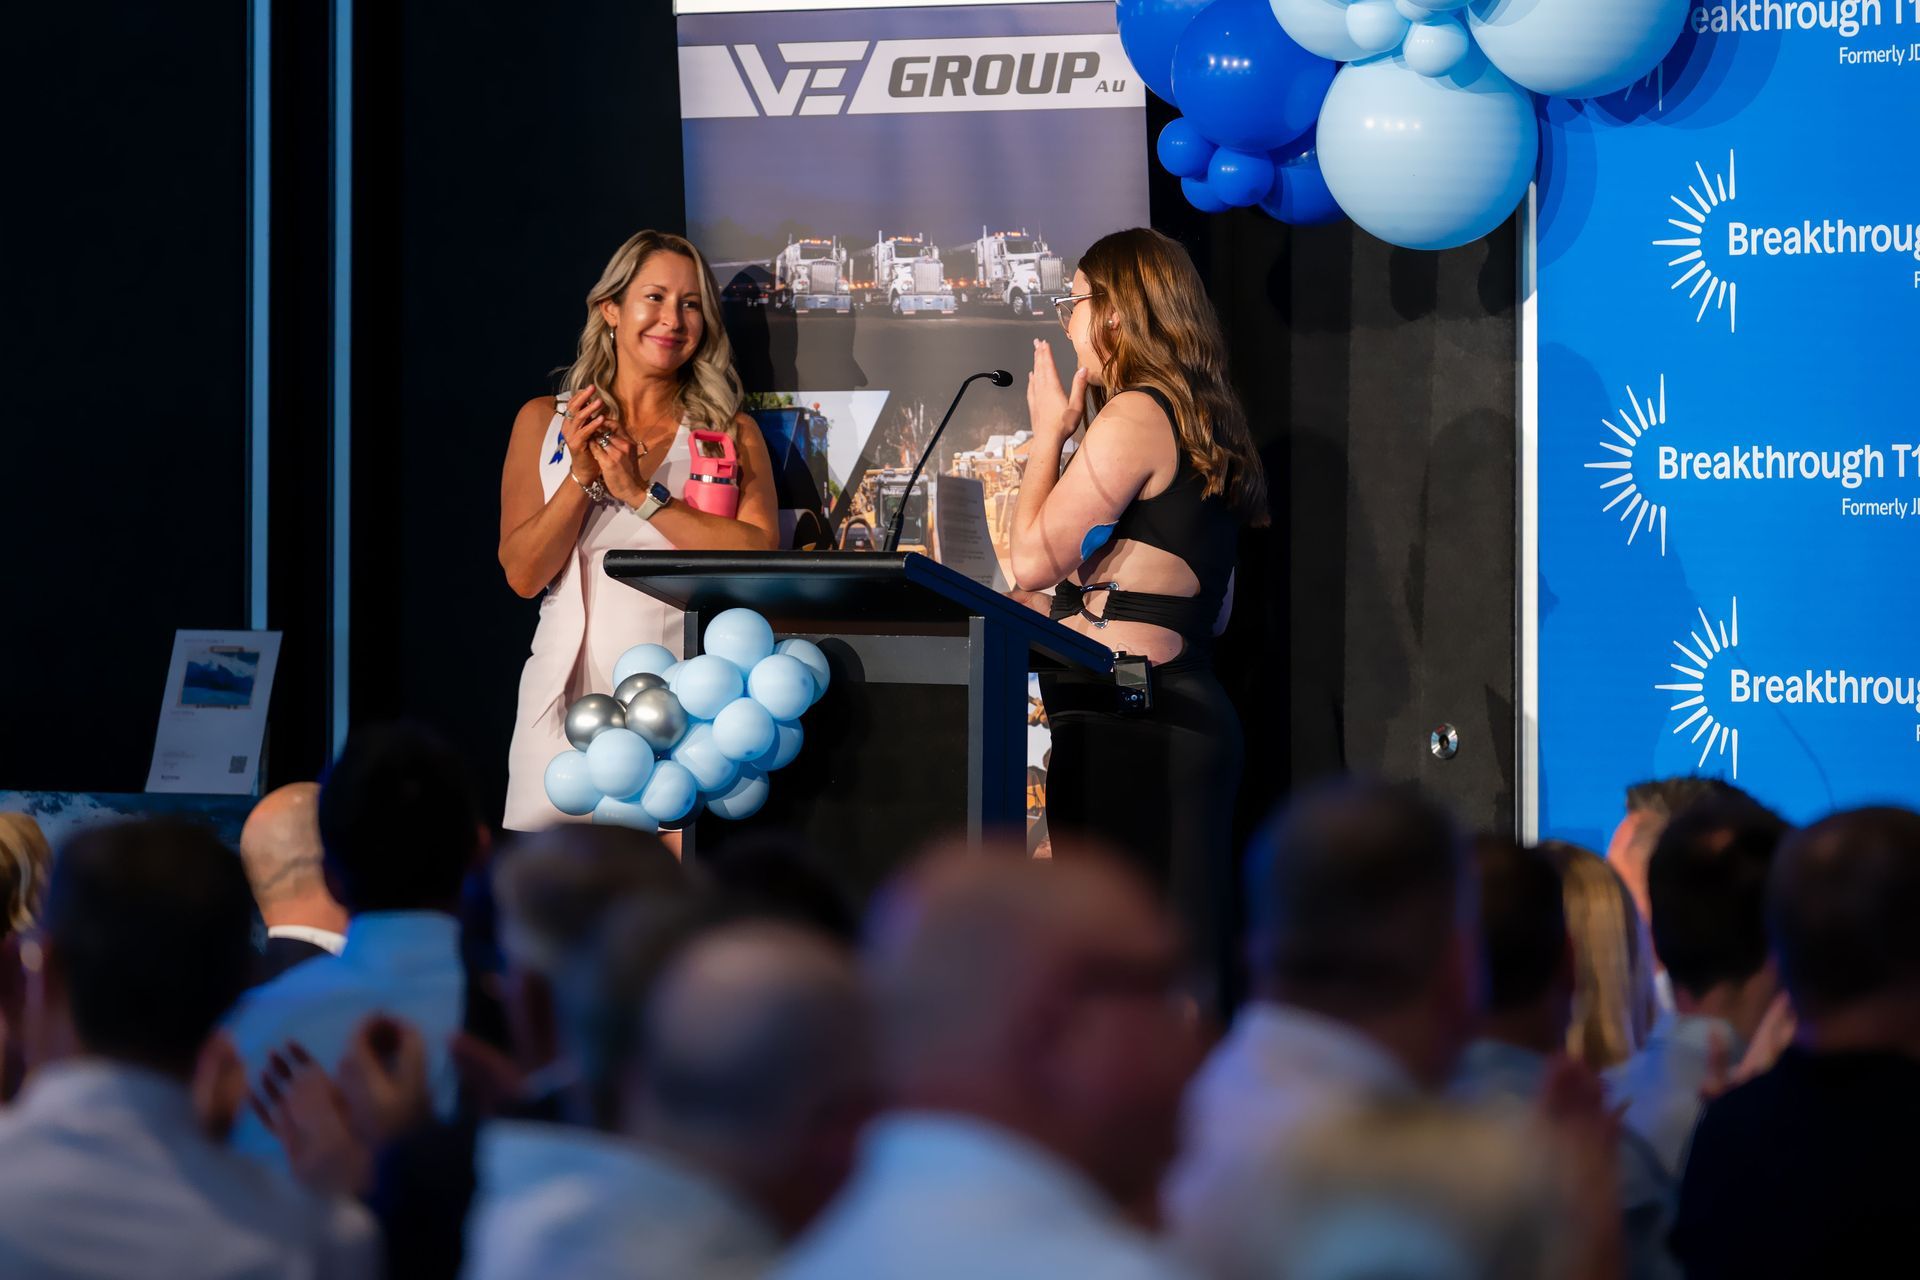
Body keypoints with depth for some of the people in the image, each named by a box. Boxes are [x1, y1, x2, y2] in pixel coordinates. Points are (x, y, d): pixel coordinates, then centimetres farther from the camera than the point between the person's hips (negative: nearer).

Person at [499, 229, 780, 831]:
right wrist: (581, 477, -9)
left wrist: (642, 494, -11)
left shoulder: (729, 432, 9)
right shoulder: (544, 421, 11)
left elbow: (759, 556, -7)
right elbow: (522, 573, 4)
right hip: (570, 700, 1)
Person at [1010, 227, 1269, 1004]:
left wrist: (1048, 433, 0)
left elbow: (1034, 560, -13)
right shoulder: (1202, 424, 18)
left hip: (1124, 722, -10)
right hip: (1186, 704, 10)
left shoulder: (1134, 416, -11)